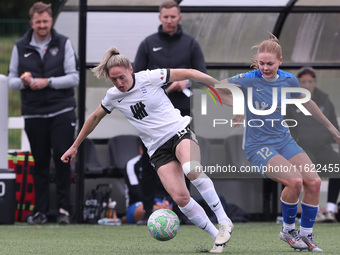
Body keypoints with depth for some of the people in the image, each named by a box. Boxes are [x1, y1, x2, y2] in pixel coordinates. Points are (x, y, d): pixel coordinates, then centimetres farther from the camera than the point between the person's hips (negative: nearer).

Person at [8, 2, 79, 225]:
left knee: (62, 158, -9)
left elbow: (74, 78, -2)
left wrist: (48, 82, -14)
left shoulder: (63, 44, 3)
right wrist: (24, 82, -11)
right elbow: (12, 81, 11)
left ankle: (64, 207, 0)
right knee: (40, 163, 4)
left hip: (62, 112, -2)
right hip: (34, 113, 2)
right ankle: (41, 211, 9)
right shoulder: (21, 47, 8)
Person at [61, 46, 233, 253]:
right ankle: (216, 236, -7)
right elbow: (95, 118, 21)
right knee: (180, 197, -18)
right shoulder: (113, 96, 4)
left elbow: (188, 73, -3)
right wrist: (75, 147, 27)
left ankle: (224, 222, -26)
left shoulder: (149, 78, -8)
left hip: (179, 131, -3)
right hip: (158, 149, 3)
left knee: (192, 170, -36)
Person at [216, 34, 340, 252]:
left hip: (284, 141, 5)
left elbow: (307, 103, 19)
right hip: (258, 145, -5)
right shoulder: (250, 79, -12)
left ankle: (306, 235, 3)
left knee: (314, 181, -13)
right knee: (294, 180, -26)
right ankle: (288, 230, -3)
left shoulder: (289, 80, 1)